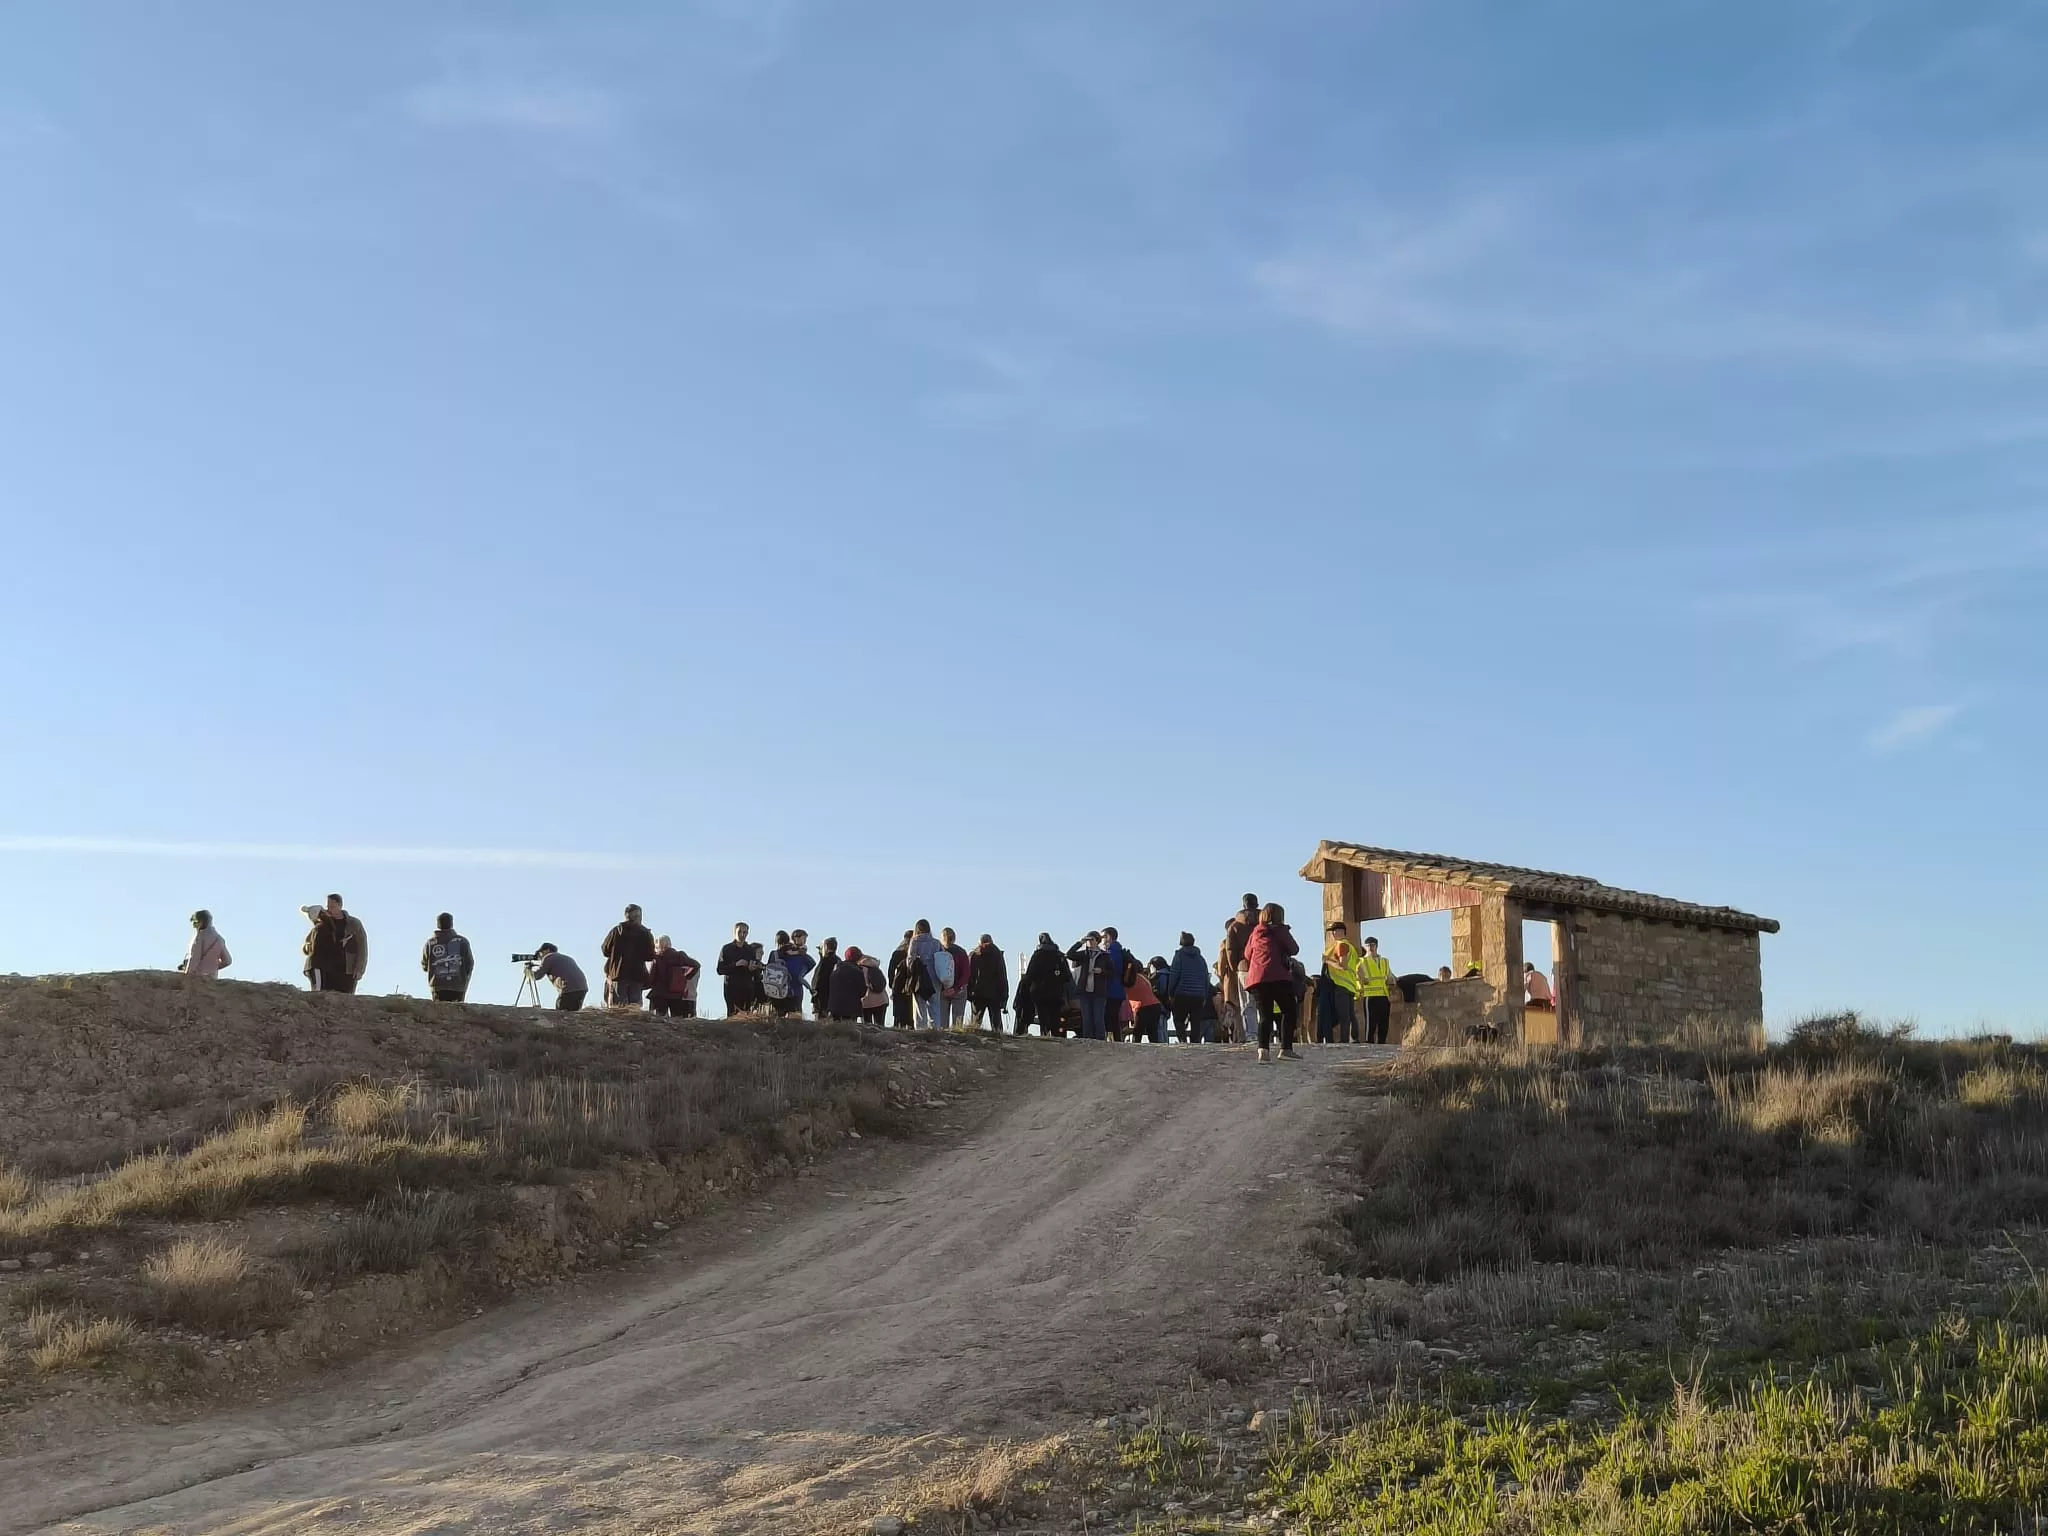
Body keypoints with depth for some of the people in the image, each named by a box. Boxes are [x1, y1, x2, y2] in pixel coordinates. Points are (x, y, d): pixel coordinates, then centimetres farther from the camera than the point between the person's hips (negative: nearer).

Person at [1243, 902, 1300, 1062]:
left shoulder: (1255, 932, 19)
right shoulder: (1279, 930, 5)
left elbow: (1247, 954, 25)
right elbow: (1294, 949, 6)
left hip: (1256, 977, 5)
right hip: (1278, 977, -5)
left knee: (1265, 1015, 4)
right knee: (1288, 1011, 5)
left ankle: (1263, 1049, -15)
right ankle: (1286, 1048, -7)